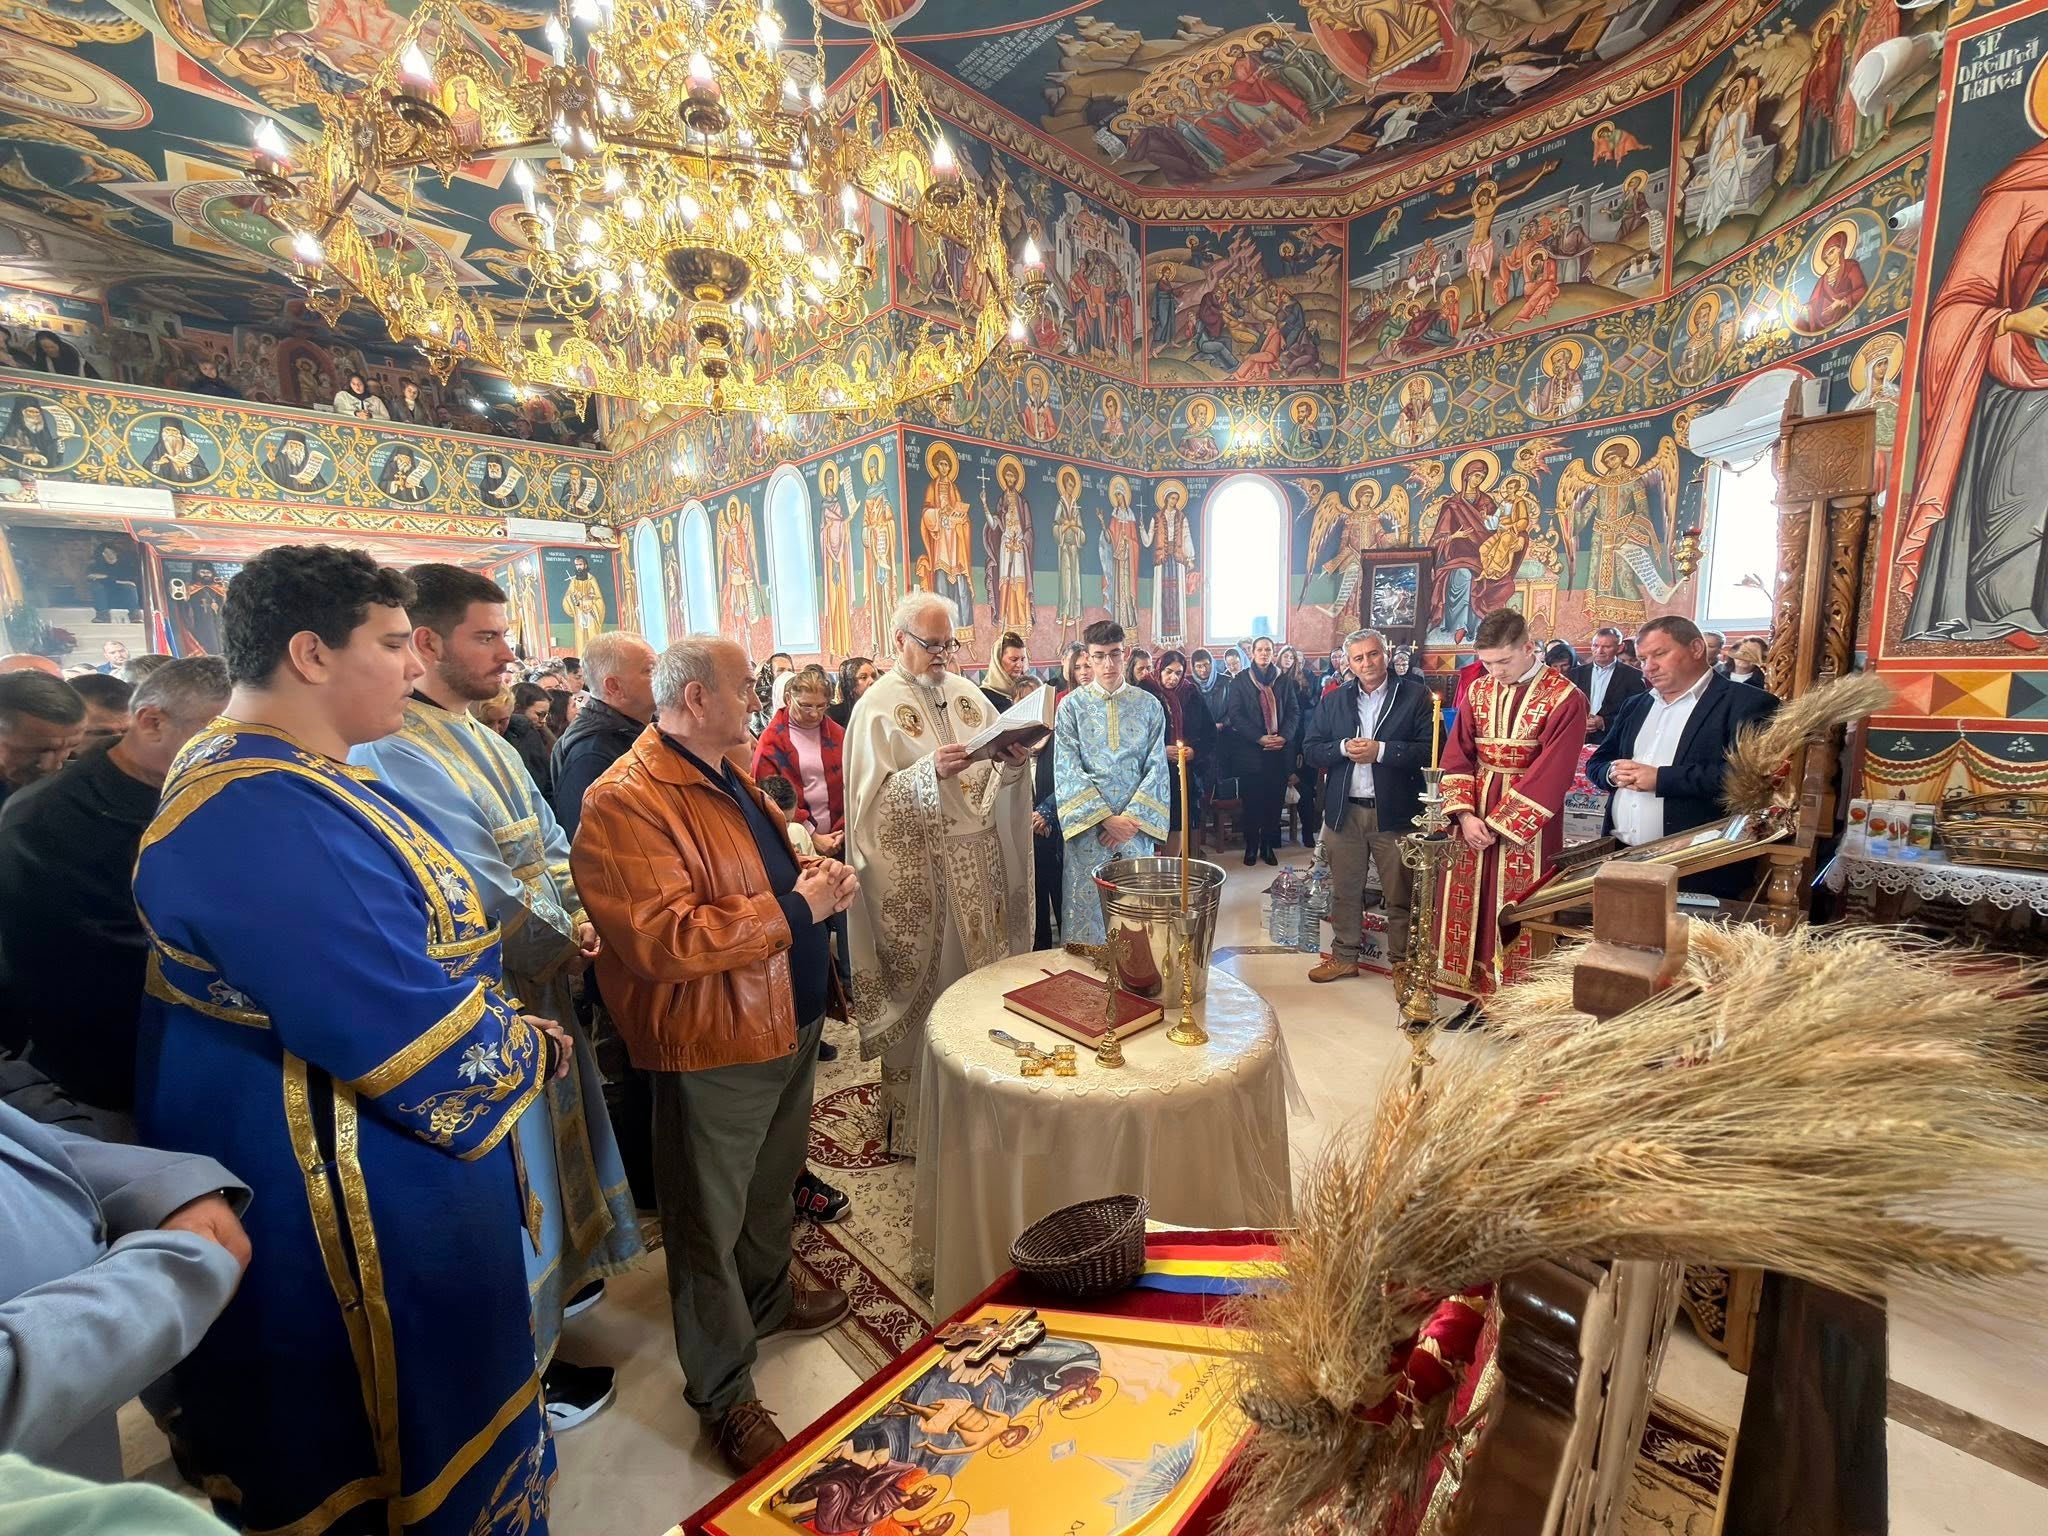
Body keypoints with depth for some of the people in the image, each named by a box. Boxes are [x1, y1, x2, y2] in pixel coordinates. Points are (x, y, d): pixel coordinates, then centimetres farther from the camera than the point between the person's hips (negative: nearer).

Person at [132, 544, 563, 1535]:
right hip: (355, 1205, -10)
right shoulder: (263, 815, -30)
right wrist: (532, 1055, -10)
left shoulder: (275, 778, 5)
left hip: (369, 1171, 10)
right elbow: (416, 1040, -30)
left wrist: (505, 1021, 1)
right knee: (414, 1447, 15)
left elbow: (401, 944, 13)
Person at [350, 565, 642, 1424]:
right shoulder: (397, 756, -24)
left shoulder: (483, 741, 7)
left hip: (535, 994, 9)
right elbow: (495, 908, -26)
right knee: (510, 1177, 9)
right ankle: (523, 1364, 31)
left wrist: (569, 918, -11)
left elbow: (552, 847, 7)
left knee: (546, 1152, 25)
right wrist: (566, 932, -10)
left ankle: (552, 1279, 49)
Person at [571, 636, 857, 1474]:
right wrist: (795, 908, -26)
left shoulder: (727, 779, 8)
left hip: (786, 1024, 9)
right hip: (713, 1049, -9)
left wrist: (814, 872, 0)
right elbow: (661, 941, -31)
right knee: (710, 1224, 12)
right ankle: (724, 1395, 34)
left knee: (771, 1185, 28)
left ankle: (767, 1297, 53)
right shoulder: (626, 803, -23)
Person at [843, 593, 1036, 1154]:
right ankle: (916, 1110, 22)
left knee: (980, 964, 13)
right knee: (924, 981, 4)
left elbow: (1002, 776, 13)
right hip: (917, 873, -5)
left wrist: (1013, 761, -9)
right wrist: (931, 771, -27)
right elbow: (873, 798, -14)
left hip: (978, 865, 6)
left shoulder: (967, 694, 10)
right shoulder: (878, 706, -7)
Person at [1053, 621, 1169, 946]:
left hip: (1136, 825, 1)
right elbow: (1067, 770, -5)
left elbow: (1157, 768, 1)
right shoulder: (1072, 706, 1)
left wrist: (1130, 818, -10)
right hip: (1088, 828, -1)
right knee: (1088, 906, 3)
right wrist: (1106, 819, -12)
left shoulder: (1149, 705, 5)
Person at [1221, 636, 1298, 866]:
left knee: (1274, 799, 3)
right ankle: (1251, 845, 12)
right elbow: (1235, 714, -5)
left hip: (1279, 750, 2)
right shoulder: (1240, 680, 3)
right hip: (1250, 750, -2)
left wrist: (1284, 737, -9)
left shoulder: (1283, 681, 12)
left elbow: (1294, 712, 8)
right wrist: (1259, 737, -14)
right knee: (1251, 800, 1)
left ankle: (1268, 845, 15)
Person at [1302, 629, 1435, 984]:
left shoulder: (1416, 695, -3)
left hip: (1394, 811, -3)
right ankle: (1344, 955, 29)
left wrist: (1381, 751, -19)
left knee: (1400, 894, 7)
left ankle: (1402, 961, 23)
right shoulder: (1333, 700, 8)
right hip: (1344, 810, 3)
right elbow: (1310, 748, 5)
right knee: (1344, 890, 14)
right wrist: (1343, 748, -13)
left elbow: (1431, 749, -11)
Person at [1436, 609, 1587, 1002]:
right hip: (1474, 816, 5)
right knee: (1472, 904, 10)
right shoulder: (1478, 691, 4)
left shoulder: (1565, 699, -11)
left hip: (1528, 824, -5)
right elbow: (1456, 756, 2)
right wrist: (1465, 814, -10)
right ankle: (1480, 994, 24)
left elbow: (1550, 775, -15)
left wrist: (1498, 823, -16)